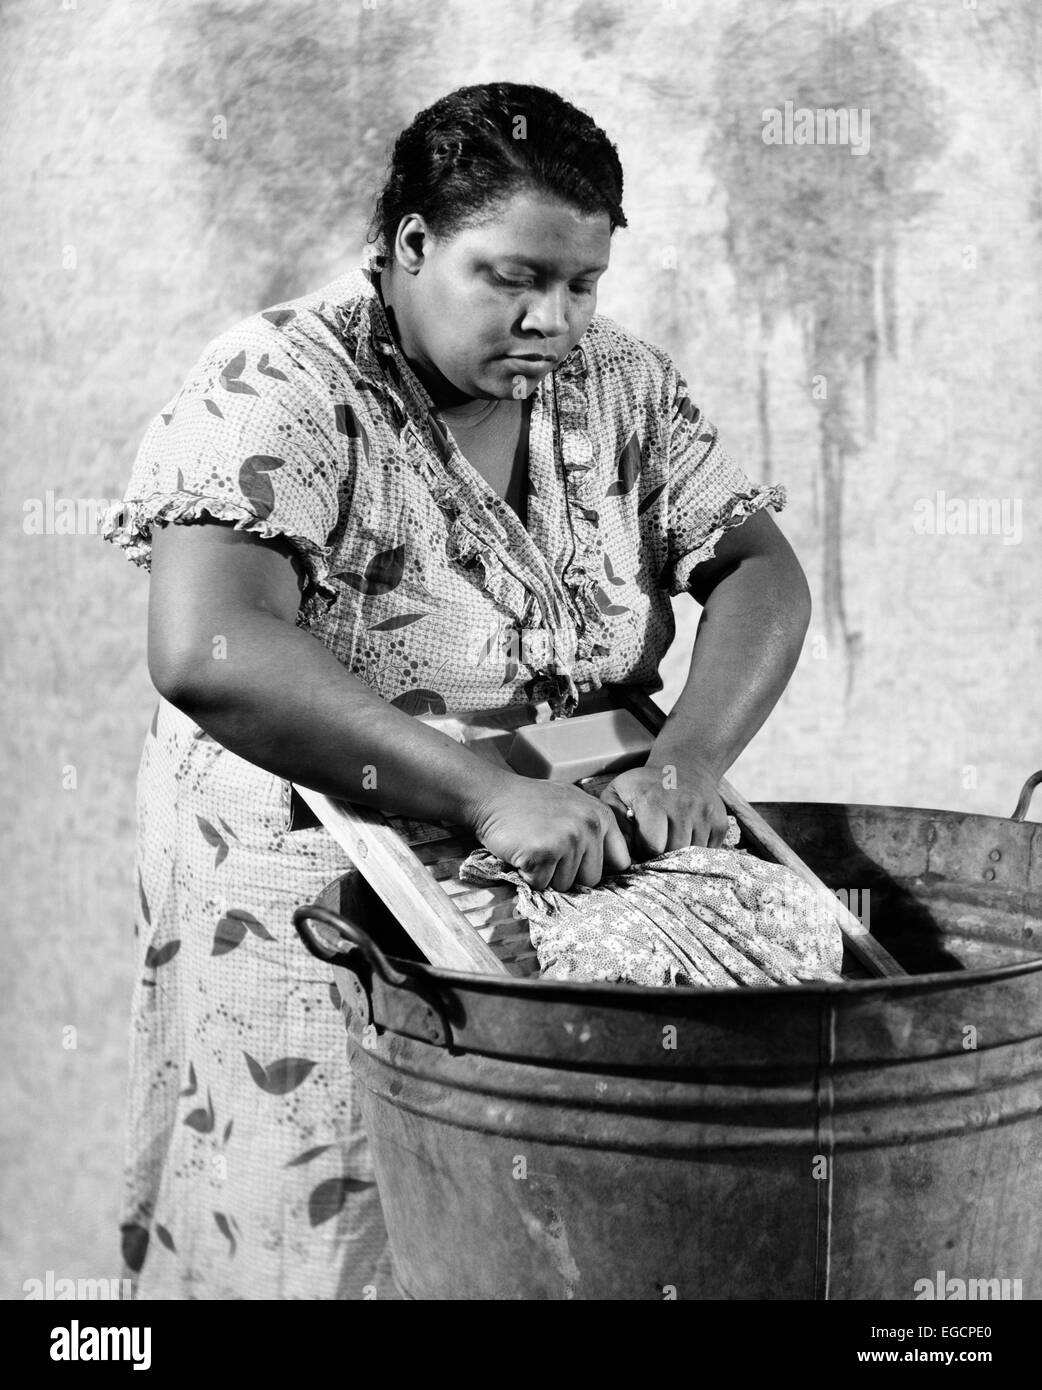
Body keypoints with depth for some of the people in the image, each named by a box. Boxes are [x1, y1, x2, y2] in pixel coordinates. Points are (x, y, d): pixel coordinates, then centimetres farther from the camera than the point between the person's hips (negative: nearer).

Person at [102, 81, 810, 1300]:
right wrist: (487, 795, -35)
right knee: (334, 1243, 4)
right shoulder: (280, 390, -16)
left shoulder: (620, 384, 3)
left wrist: (690, 760, -20)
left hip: (579, 901, 5)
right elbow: (206, 652, -30)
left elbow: (760, 570, 0)